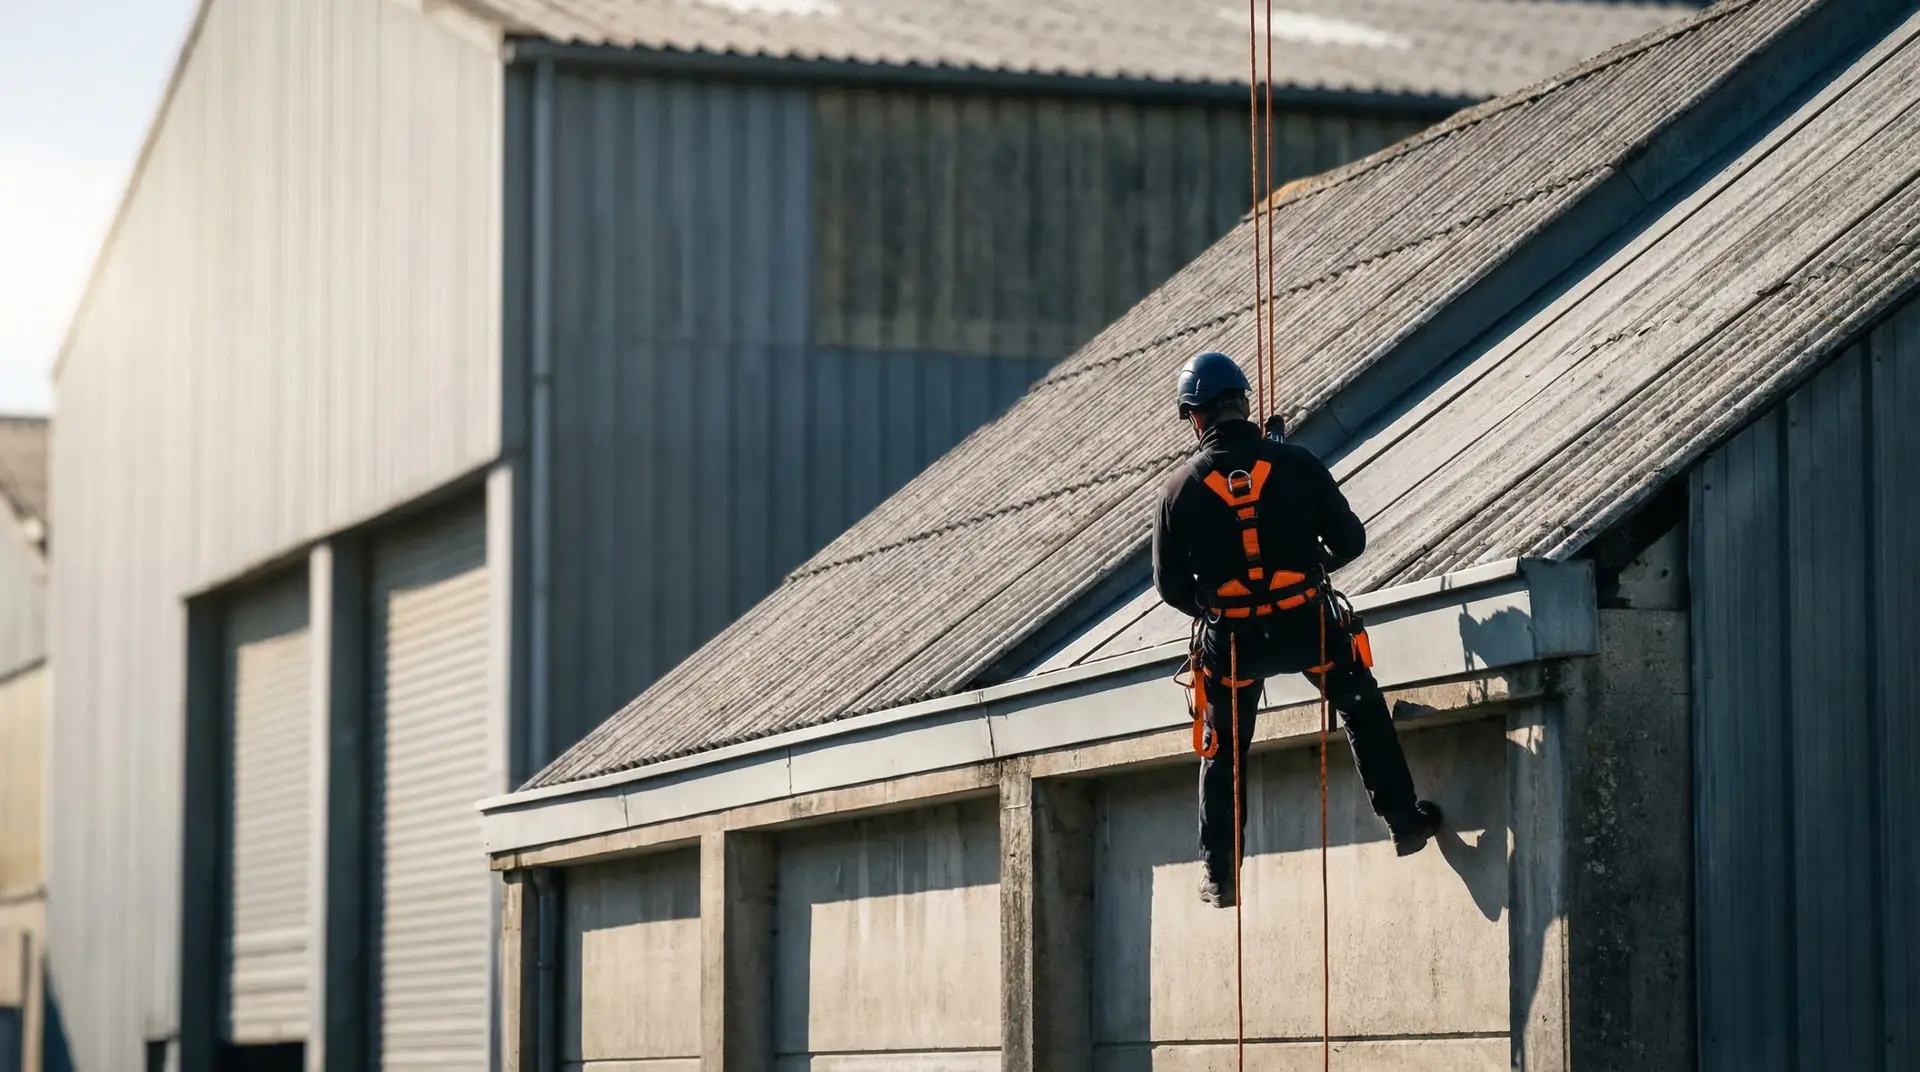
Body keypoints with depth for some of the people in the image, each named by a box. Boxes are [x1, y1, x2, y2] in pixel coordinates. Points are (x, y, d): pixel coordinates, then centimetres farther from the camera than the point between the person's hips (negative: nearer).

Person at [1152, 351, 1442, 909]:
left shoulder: (1183, 486, -4)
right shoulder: (1295, 463, -4)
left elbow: (1170, 585, 1)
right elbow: (1350, 539, 2)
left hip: (1231, 637, 0)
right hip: (1306, 623, 0)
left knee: (1223, 749, 16)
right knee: (1363, 709, 23)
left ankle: (1218, 875, 17)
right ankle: (1404, 818, 22)